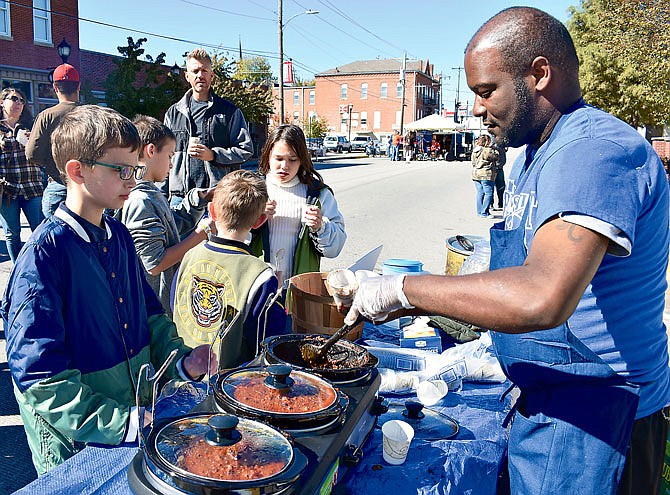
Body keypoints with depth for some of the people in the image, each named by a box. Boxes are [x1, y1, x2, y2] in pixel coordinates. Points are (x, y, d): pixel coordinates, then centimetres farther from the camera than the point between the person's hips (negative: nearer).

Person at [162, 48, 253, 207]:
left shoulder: (229, 111, 6)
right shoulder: (173, 113, 16)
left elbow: (246, 150, 2)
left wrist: (213, 155, -12)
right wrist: (162, 195, 10)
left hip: (217, 196, -2)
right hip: (180, 197, 3)